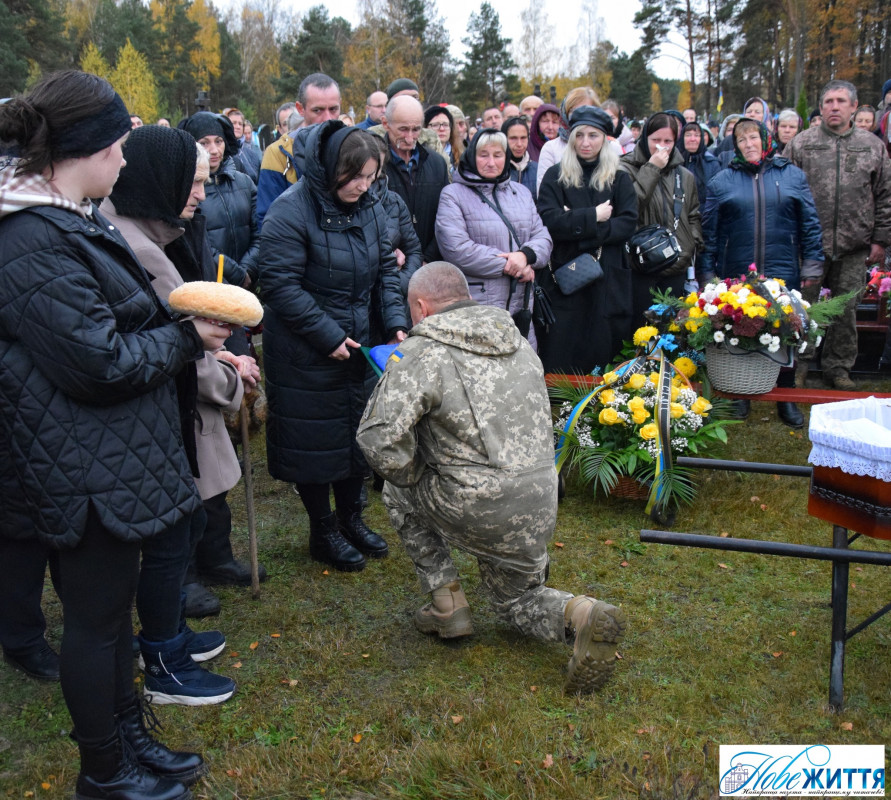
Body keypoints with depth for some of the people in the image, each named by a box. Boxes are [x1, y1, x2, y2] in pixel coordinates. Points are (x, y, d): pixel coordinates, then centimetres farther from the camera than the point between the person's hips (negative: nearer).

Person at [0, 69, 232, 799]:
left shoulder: (63, 218, 9)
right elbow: (99, 361, -23)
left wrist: (188, 334, 8)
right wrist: (187, 338, -12)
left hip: (111, 456, 10)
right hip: (88, 467, -10)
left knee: (113, 602, 21)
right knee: (95, 616, 7)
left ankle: (129, 737, 39)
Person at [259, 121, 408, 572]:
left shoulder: (370, 208, 3)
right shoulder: (292, 211, -17)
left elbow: (384, 271, 10)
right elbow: (280, 285, -20)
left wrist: (395, 323, -5)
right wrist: (328, 335, -21)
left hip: (361, 344, 6)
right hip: (306, 353, -6)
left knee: (356, 430, 16)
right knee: (315, 438, 5)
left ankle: (351, 518, 35)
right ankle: (322, 531, 24)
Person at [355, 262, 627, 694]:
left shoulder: (421, 353, -10)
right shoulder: (517, 340, 12)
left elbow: (380, 438, -20)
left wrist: (413, 476, 0)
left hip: (477, 511, -6)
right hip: (540, 507, 7)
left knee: (399, 491, 23)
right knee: (517, 601, 28)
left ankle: (447, 604, 21)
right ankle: (581, 616, -3)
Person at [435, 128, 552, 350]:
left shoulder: (521, 192, 20)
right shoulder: (453, 195, 1)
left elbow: (543, 237, 13)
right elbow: (457, 250, -12)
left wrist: (526, 255, -12)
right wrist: (510, 266, -11)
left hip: (521, 305, 5)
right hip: (476, 307, -5)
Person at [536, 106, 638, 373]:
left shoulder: (620, 179, 10)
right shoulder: (555, 176, 5)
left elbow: (628, 223, -6)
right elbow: (549, 221, -10)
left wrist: (575, 223, -13)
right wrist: (593, 216, -9)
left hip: (608, 281, 1)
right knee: (560, 362, 0)